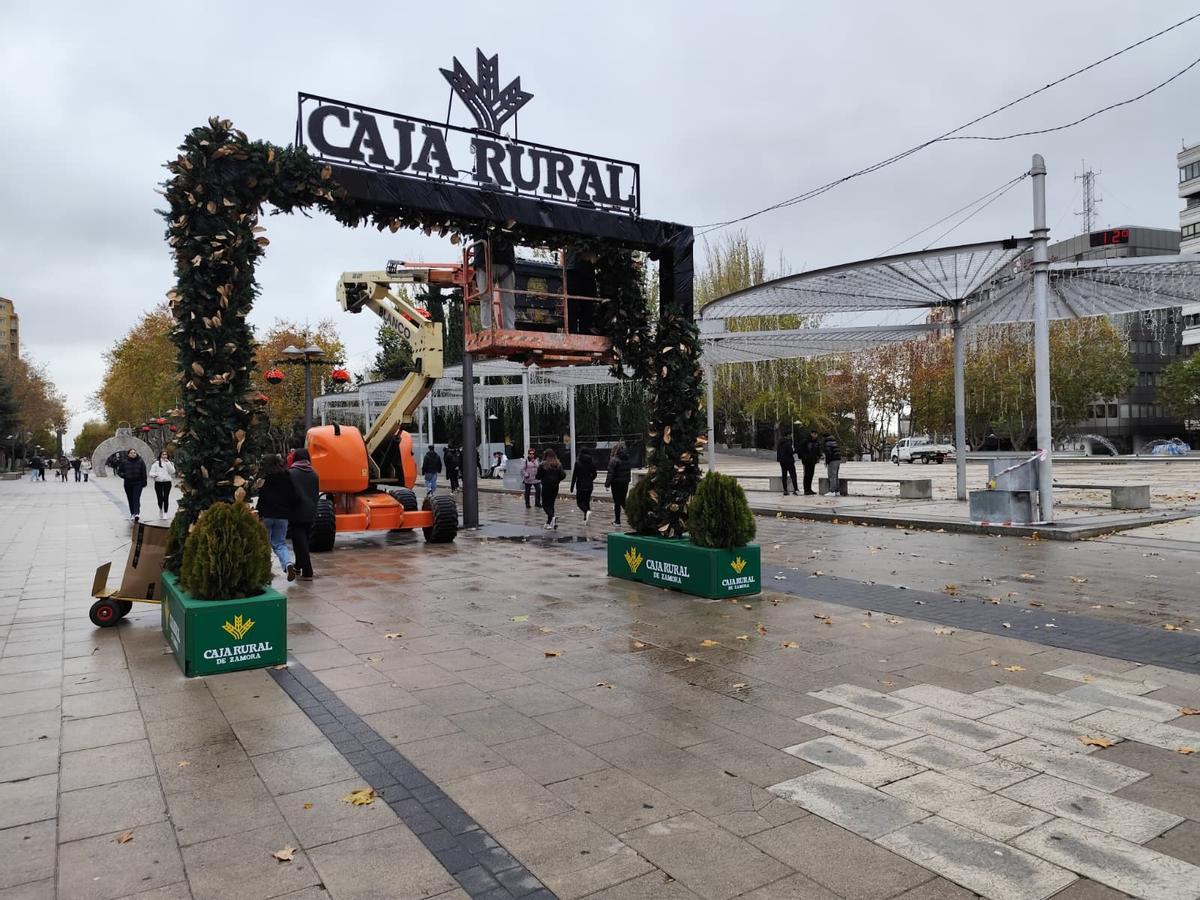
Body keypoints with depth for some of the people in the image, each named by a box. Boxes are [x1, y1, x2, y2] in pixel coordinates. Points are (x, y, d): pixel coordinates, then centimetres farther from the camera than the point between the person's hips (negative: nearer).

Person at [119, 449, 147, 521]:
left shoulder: (140, 461, 2)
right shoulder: (124, 462, 5)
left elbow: (143, 473, 3)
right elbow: (120, 472, 10)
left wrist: (144, 482, -1)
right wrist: (123, 475, -13)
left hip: (138, 483, -2)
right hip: (128, 483, 2)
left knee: (136, 498, -13)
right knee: (130, 499, 8)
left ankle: (136, 513, -22)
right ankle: (132, 514, 18)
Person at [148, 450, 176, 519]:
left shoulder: (169, 463, 10)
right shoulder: (156, 463, 5)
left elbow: (172, 471, -6)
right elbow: (151, 473, 2)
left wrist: (168, 463, -11)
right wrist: (155, 475, -19)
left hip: (167, 482, 0)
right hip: (158, 482, 0)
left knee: (166, 498, -4)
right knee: (160, 498, 0)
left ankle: (165, 513, 4)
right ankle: (161, 509, 28)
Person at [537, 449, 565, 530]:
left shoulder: (543, 465, -9)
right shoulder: (558, 465, 2)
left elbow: (538, 477, -9)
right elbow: (563, 475, -3)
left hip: (546, 487, -4)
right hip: (555, 487, 4)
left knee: (545, 505, 1)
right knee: (551, 504, 14)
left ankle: (552, 517, -26)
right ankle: (549, 523, 15)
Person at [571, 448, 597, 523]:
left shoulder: (578, 463, -9)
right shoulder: (592, 463, 3)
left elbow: (574, 476, -8)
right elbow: (594, 475, 10)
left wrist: (572, 486, -2)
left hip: (580, 486, -4)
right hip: (589, 486, 4)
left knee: (579, 502, 3)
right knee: (587, 501, 15)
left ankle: (587, 511, -24)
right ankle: (586, 517, 14)